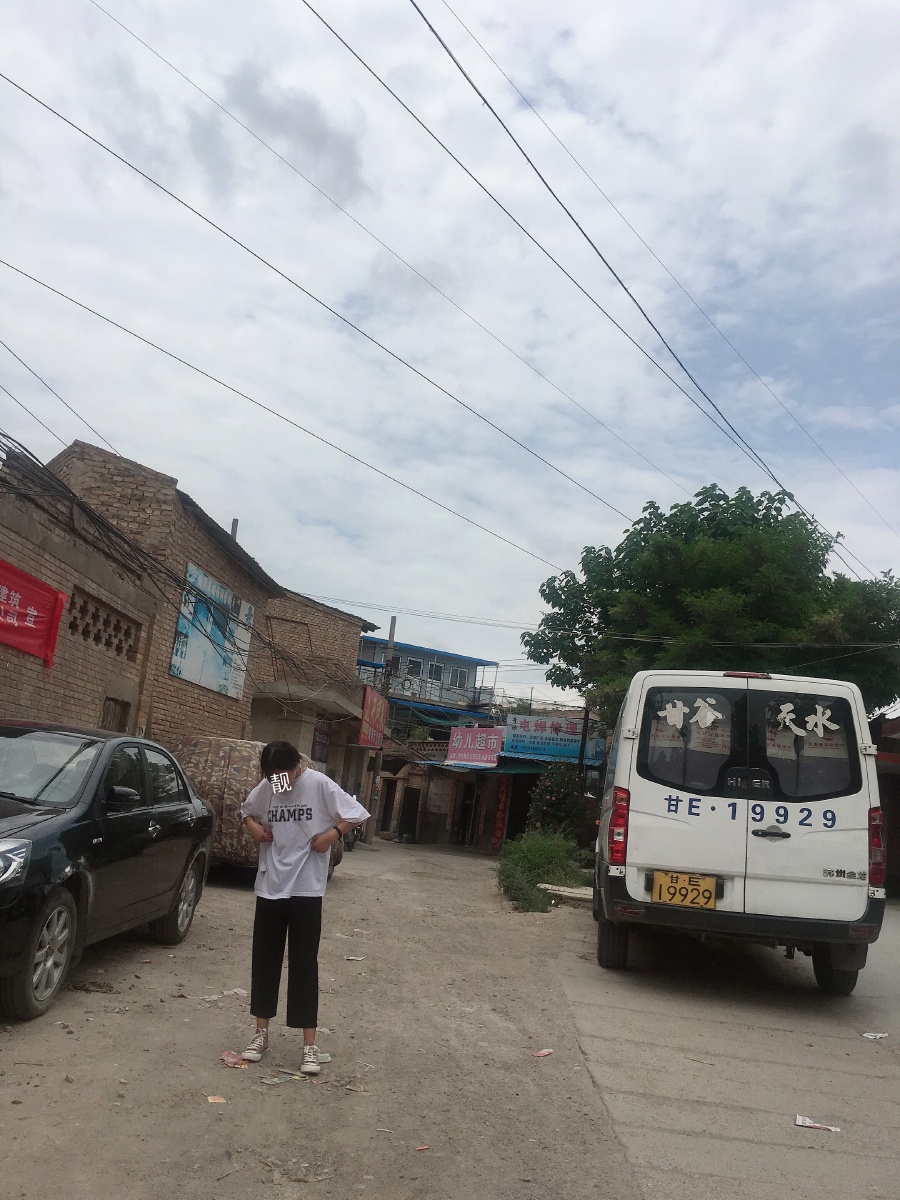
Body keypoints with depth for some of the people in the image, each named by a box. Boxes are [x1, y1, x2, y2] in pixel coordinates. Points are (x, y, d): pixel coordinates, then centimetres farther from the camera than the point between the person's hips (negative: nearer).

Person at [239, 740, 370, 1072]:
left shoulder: (319, 784, -12)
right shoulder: (265, 787, 0)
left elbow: (355, 814, -6)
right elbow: (247, 810, 19)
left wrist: (332, 834, -19)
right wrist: (252, 826, -1)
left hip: (306, 888, -4)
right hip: (269, 886, 4)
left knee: (304, 963, 1)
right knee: (264, 959, 12)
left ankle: (310, 1044, 9)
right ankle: (261, 1032, 27)